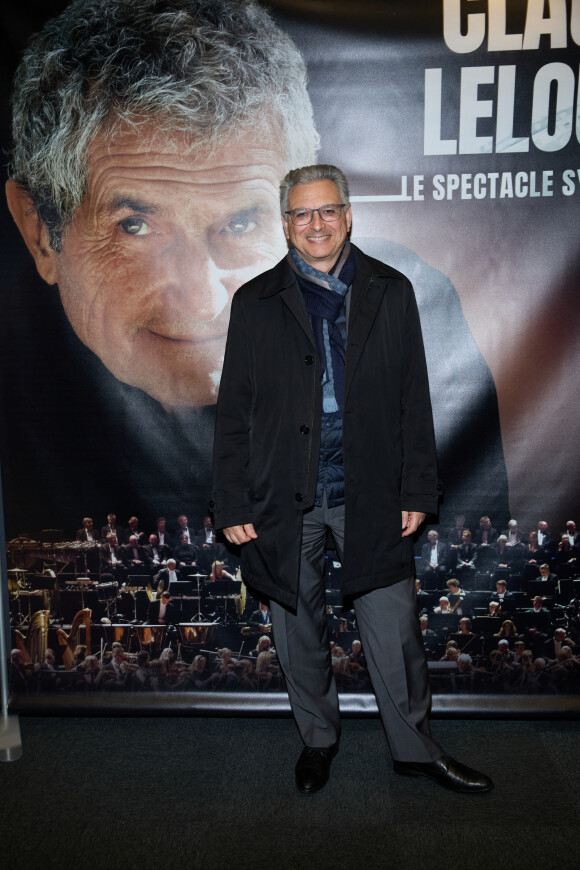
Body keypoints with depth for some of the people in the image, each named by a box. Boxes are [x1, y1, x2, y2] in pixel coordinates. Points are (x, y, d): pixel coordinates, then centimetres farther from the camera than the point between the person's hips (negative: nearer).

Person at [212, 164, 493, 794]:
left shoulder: (391, 293, 4)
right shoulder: (256, 303, 3)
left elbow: (413, 400, 4)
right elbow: (234, 412, 2)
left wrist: (417, 491, 1)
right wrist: (233, 504, -2)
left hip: (370, 495, 0)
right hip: (284, 500, 1)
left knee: (394, 631, 8)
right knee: (298, 629, 15)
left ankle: (415, 748, 31)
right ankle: (318, 737, 39)